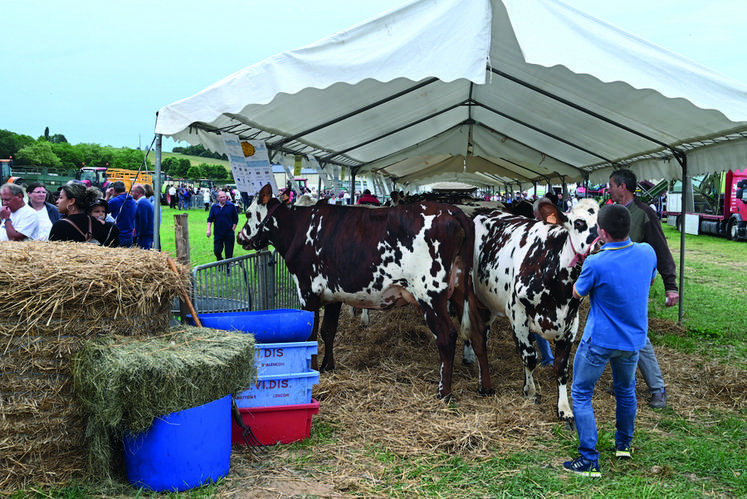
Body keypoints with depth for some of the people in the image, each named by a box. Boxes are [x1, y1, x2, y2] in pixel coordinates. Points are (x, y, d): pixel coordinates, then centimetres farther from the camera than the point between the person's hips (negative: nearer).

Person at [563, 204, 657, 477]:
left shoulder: (596, 264, -26)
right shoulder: (647, 252, -9)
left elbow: (577, 293, -5)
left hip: (600, 341, -5)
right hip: (634, 339, 6)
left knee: (581, 394, 8)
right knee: (625, 390, 27)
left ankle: (589, 460, 5)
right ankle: (624, 444, 42)